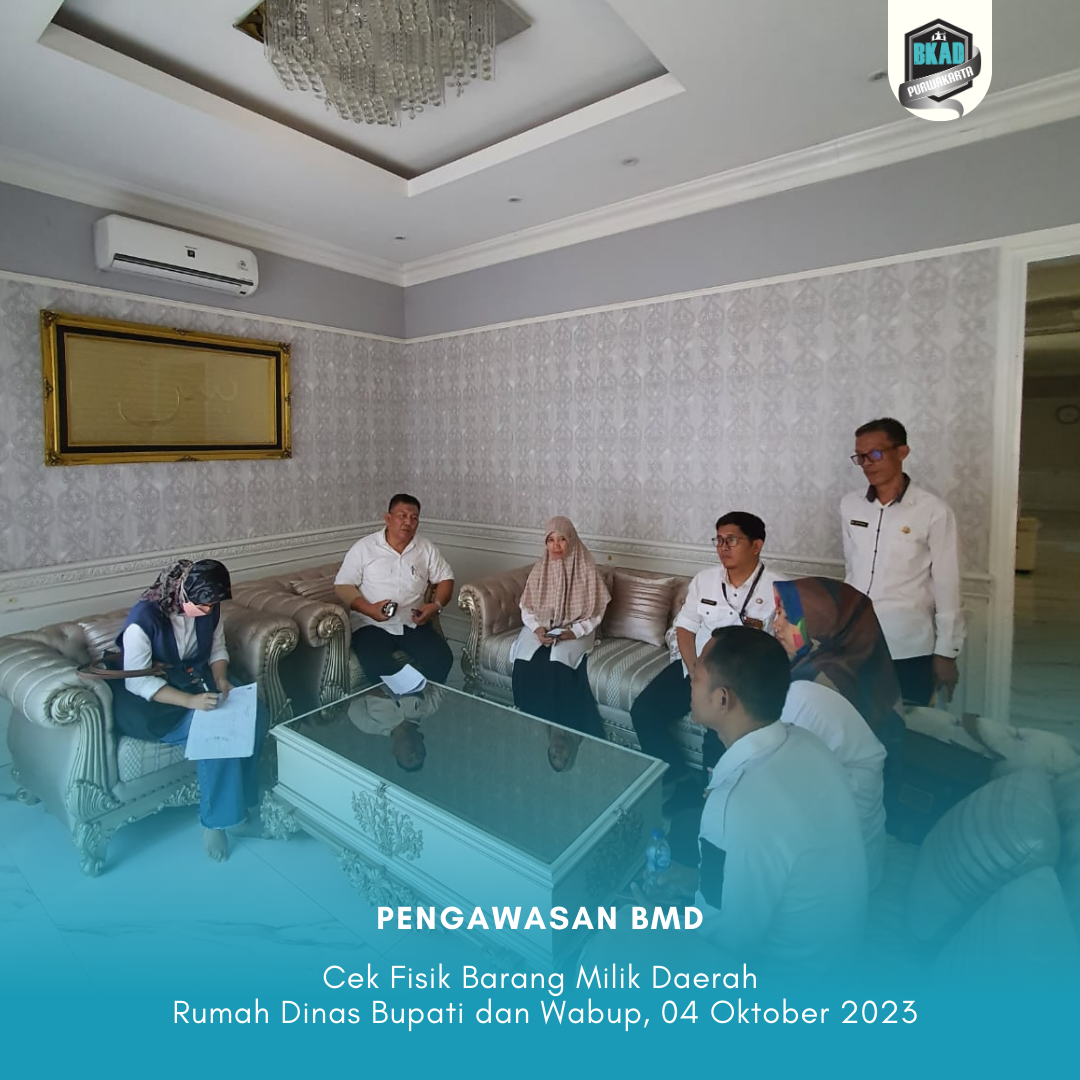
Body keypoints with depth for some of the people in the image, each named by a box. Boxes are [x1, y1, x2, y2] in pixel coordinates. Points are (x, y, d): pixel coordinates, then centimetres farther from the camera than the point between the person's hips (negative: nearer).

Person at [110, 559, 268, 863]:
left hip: (198, 680, 6)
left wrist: (221, 679, -13)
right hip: (150, 698, -6)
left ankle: (239, 798, 0)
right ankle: (215, 819, -8)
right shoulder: (144, 618, -25)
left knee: (256, 717, -18)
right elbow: (137, 681, -23)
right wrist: (190, 701, -32)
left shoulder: (209, 608, -8)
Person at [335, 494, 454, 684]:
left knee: (442, 660, -22)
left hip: (413, 623, 3)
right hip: (371, 624, -2)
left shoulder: (427, 548, 9)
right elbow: (343, 585, 0)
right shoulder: (363, 547, 1)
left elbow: (445, 578, 14)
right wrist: (369, 608, -18)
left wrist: (436, 605, -7)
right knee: (379, 668, -31)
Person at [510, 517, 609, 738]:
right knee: (525, 661, -27)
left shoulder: (586, 570, -7)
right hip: (540, 629, 3)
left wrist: (572, 632, -20)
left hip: (575, 632, -3)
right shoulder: (540, 569, 3)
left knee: (557, 662, -32)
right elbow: (526, 608, 5)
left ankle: (561, 727, -16)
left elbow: (594, 615, -6)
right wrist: (537, 628, -15)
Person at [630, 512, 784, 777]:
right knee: (643, 710, -13)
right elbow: (685, 628, 6)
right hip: (693, 666, 4)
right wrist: (694, 672, -9)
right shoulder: (704, 579, 8)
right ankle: (678, 779, 3)